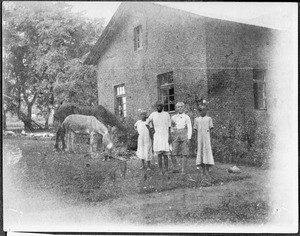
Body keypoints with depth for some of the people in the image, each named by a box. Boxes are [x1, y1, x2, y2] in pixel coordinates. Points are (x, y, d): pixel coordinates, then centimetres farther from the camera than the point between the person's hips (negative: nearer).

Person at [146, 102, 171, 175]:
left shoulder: (167, 115, 5)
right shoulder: (153, 114, 5)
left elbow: (169, 127, 6)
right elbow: (147, 123, 19)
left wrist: (169, 137, -2)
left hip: (165, 136, 0)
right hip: (157, 137, 0)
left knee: (165, 154, -4)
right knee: (159, 154, -6)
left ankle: (166, 169, 2)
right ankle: (161, 170, -3)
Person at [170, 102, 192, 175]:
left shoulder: (186, 117, 5)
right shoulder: (174, 117, 13)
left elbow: (189, 128, 1)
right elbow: (171, 127, 20)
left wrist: (189, 138, -7)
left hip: (184, 136, -2)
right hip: (176, 136, 3)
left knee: (184, 154, -3)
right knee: (172, 154, -7)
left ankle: (183, 170, 3)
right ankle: (175, 168, 7)